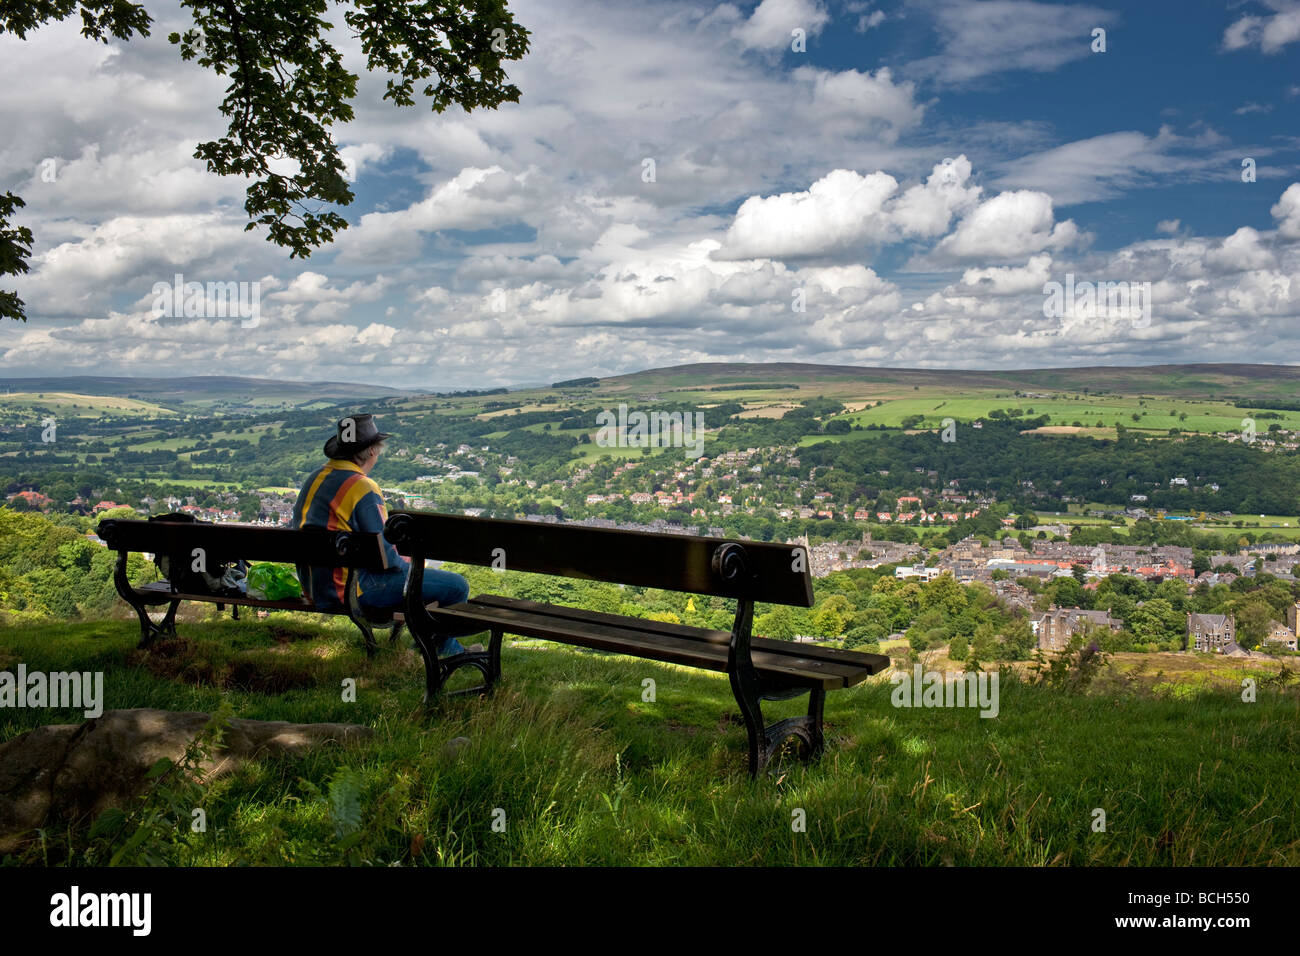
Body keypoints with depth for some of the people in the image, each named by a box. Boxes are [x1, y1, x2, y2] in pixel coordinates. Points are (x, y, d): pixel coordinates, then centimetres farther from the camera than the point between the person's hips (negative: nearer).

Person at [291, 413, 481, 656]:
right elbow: (382, 554, -22)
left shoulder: (315, 478, 7)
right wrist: (402, 562, 3)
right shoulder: (362, 488, -20)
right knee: (457, 586, -7)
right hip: (350, 590, -10)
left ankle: (451, 649, 36)